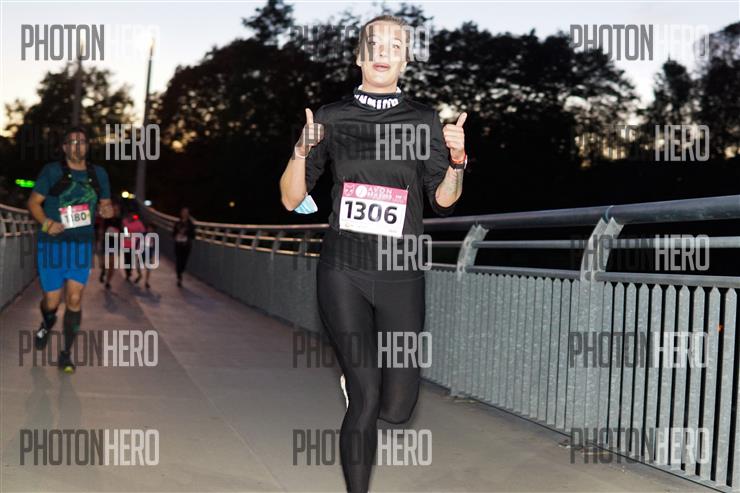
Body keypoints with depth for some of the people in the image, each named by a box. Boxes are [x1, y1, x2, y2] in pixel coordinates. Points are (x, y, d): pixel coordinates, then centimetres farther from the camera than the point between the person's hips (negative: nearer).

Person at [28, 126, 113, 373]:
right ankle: (47, 325, 40)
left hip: (82, 245, 2)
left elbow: (106, 204, 16)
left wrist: (108, 209, -8)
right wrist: (46, 223, -19)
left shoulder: (98, 174, 6)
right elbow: (33, 202, -1)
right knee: (52, 300, 3)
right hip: (52, 244, -2)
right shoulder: (52, 170, -3)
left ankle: (66, 353, 11)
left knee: (74, 299, -2)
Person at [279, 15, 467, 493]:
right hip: (343, 272, -1)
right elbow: (292, 199, 3)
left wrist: (456, 162, -15)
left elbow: (443, 201, 4)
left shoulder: (424, 119, 4)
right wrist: (302, 152, -15)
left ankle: (364, 373, 38)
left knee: (397, 408, 3)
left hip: (401, 276, 1)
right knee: (365, 404, -3)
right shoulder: (332, 117, 3)